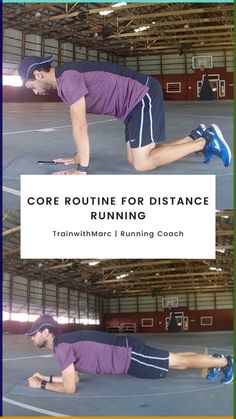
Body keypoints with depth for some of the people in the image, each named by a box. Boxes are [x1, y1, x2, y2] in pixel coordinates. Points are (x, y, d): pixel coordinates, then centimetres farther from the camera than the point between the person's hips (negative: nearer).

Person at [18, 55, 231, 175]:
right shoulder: (66, 81, 13)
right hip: (137, 101, 10)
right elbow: (80, 123, 22)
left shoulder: (67, 78, -18)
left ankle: (205, 141, -5)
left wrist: (82, 169, -20)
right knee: (135, 158, 8)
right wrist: (79, 156, 21)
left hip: (144, 97, -10)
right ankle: (196, 137, 14)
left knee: (142, 163, -13)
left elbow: (80, 126, -22)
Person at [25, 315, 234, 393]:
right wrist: (47, 377, 17)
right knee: (174, 361, 23)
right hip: (127, 352, 8)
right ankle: (213, 359, 34)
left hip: (131, 356, -8)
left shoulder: (60, 347, -18)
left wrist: (41, 385, -8)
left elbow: (69, 387, -19)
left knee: (179, 362, 3)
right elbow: (74, 377, 21)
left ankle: (224, 361, 14)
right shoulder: (65, 343, 11)